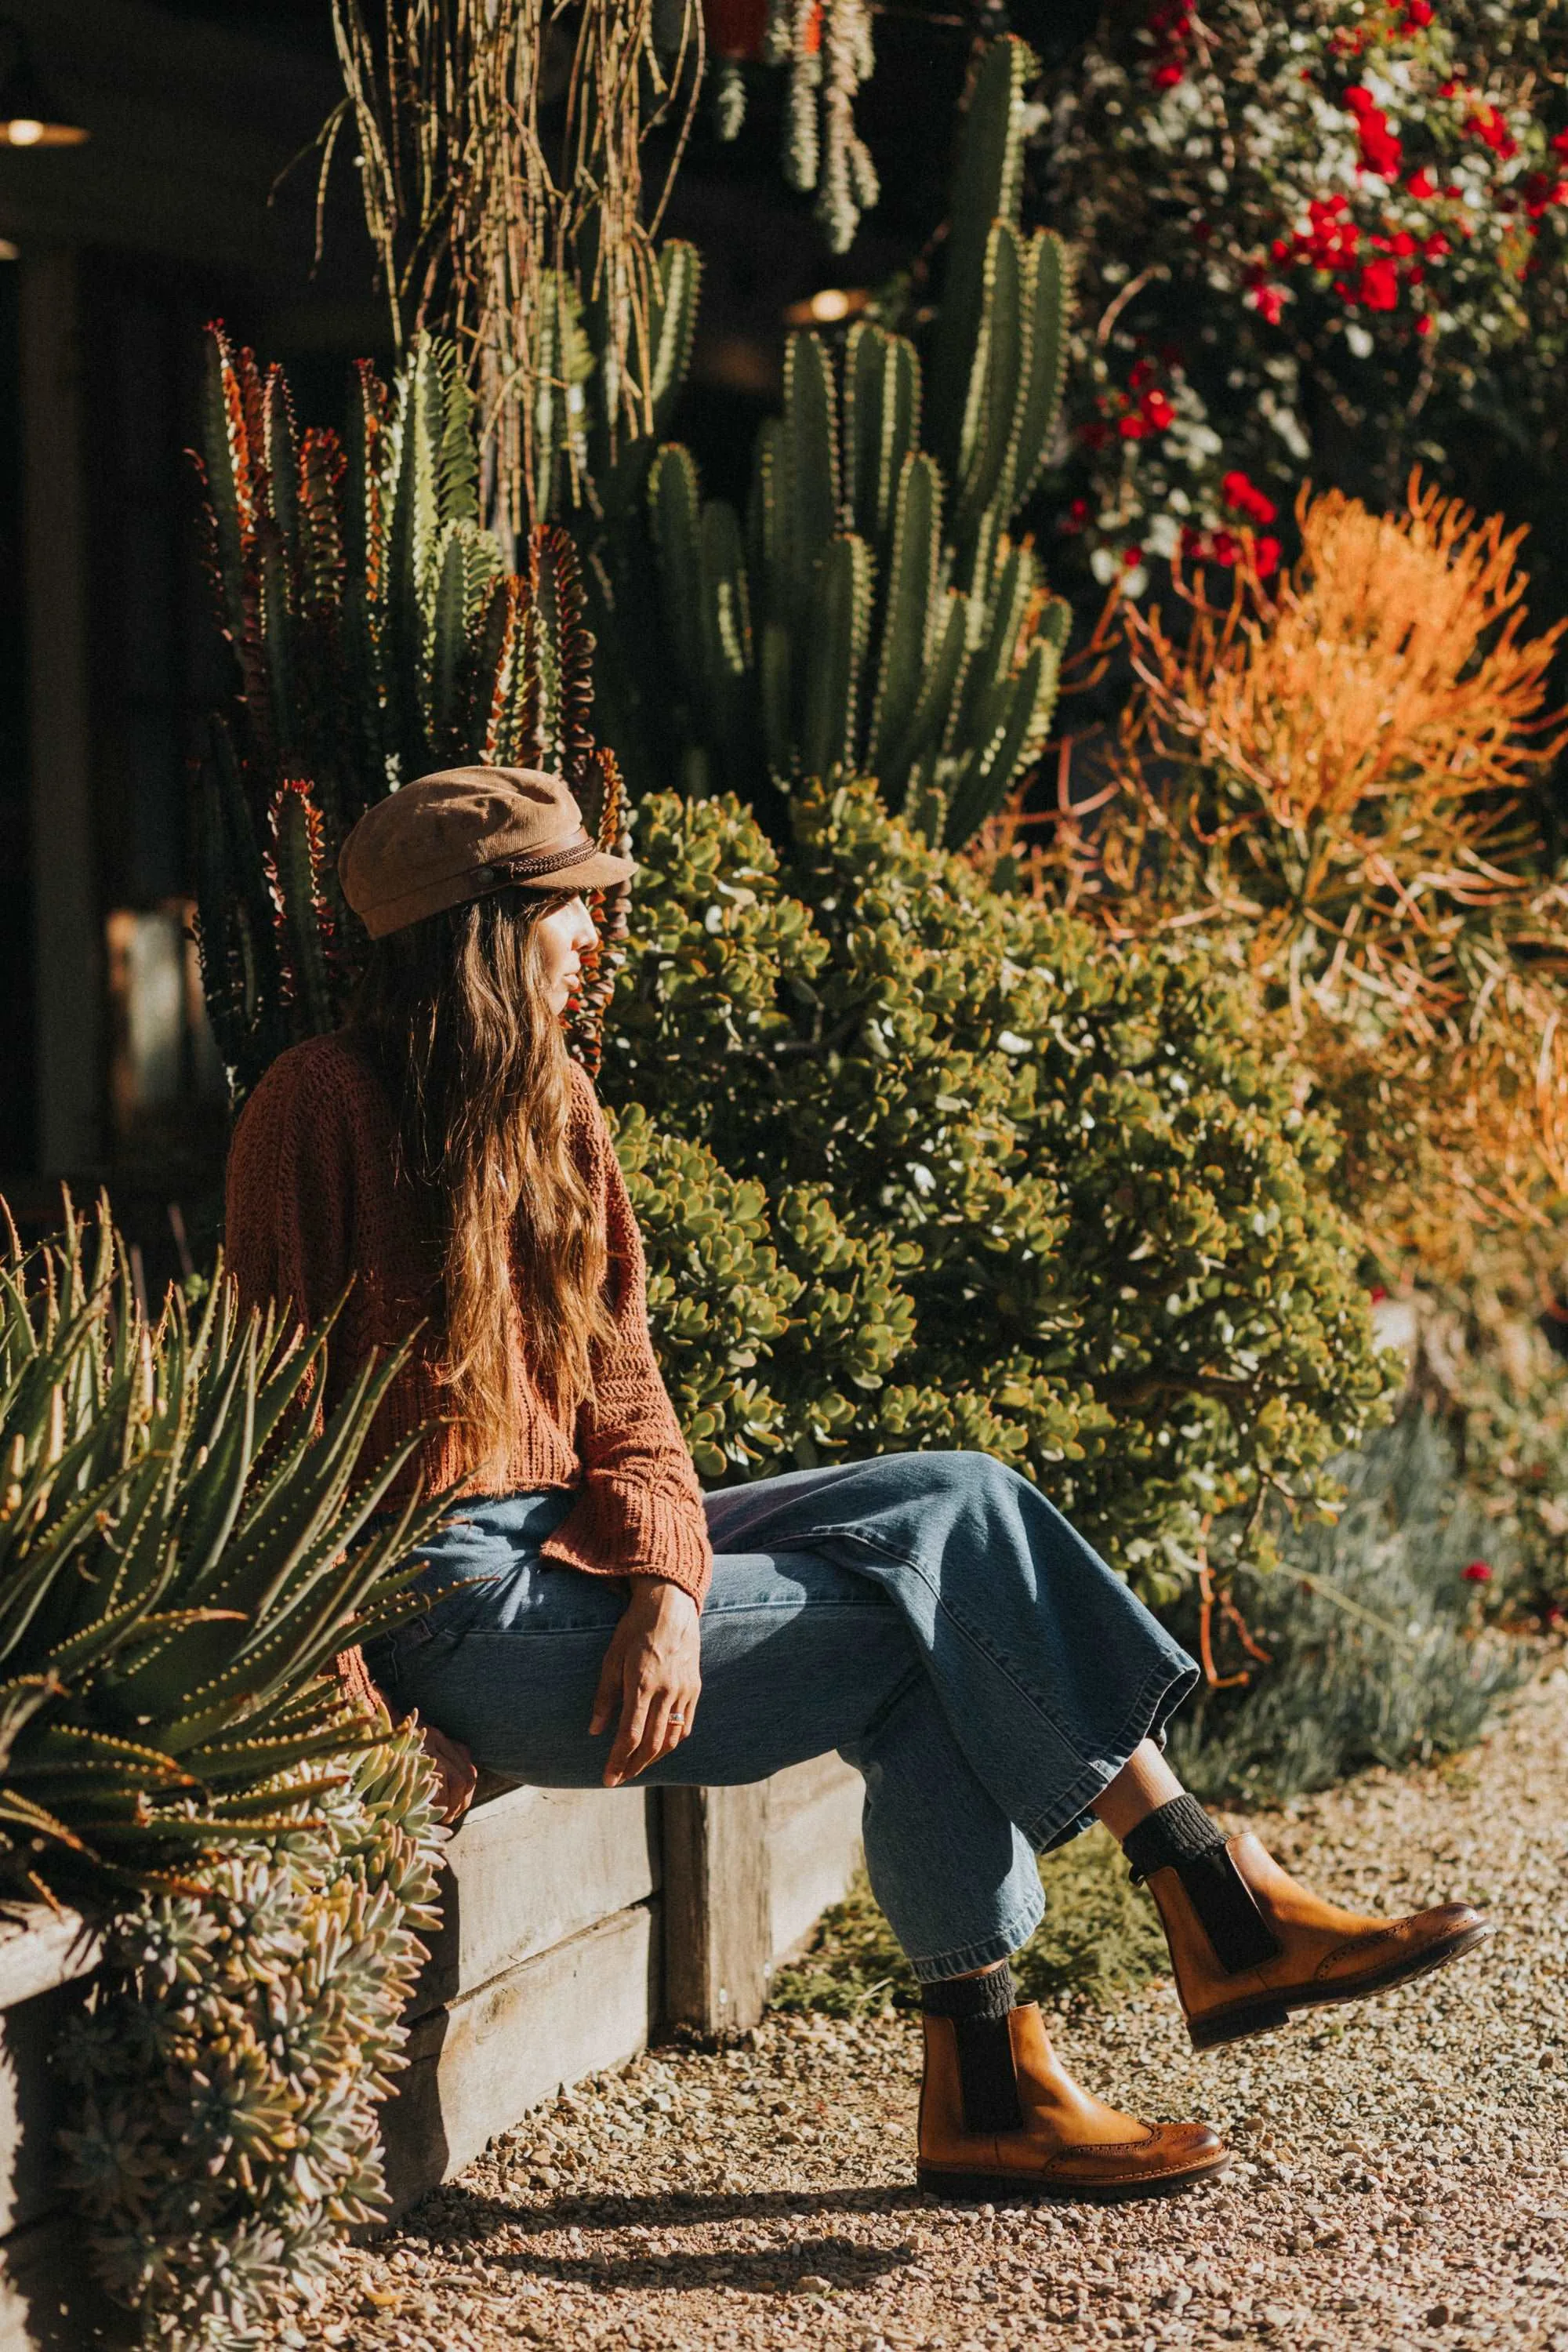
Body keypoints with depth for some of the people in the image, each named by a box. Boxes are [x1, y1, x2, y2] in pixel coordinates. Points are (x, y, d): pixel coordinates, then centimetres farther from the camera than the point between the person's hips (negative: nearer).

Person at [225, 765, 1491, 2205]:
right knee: (926, 1614, -16)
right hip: (454, 1610, -8)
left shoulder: (552, 1110, 12)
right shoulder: (326, 1109, -12)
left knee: (955, 1505, -12)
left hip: (575, 1546, 8)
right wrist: (358, 1718, -19)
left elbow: (619, 1388, 6)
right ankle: (1224, 1906, -3)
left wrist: (665, 1587, -14)